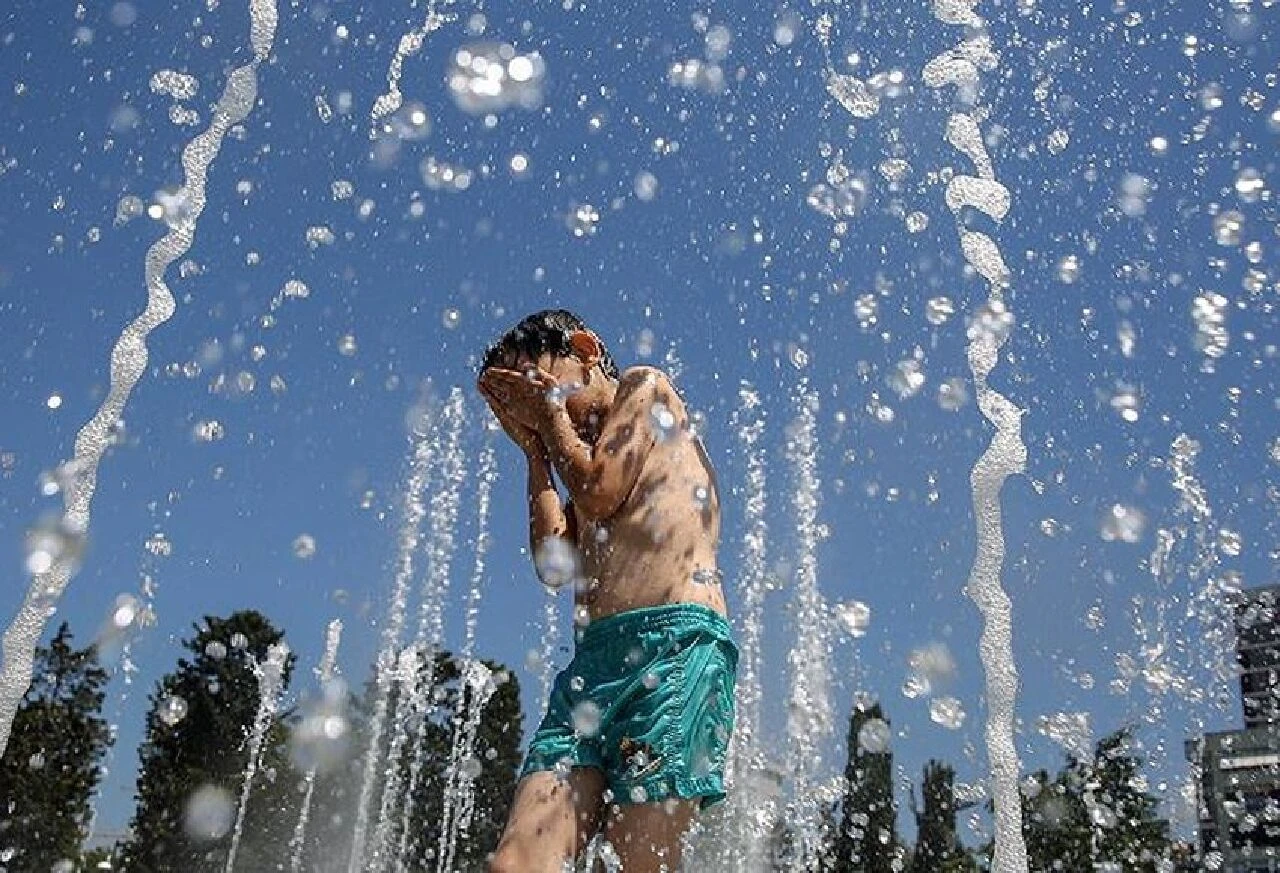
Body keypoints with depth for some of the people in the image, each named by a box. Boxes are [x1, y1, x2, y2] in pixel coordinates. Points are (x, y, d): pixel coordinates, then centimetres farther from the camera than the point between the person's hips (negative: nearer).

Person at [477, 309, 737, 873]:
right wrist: (534, 449, 23)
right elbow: (555, 562, 16)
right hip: (593, 661, 7)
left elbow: (600, 493, -3)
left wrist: (550, 410, 12)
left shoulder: (645, 387, 14)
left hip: (674, 642, -7)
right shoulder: (580, 452, 32)